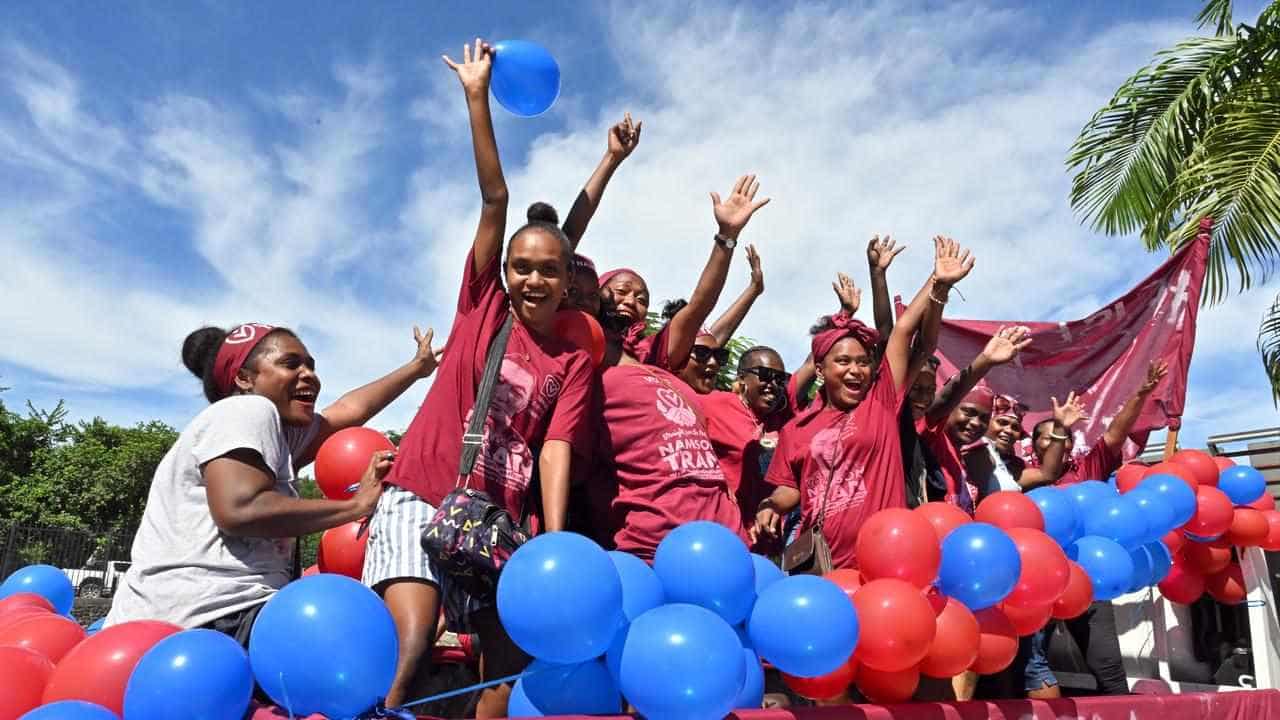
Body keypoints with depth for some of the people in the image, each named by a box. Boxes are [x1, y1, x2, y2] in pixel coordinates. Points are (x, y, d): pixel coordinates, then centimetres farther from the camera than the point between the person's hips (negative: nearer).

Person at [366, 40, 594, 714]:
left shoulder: (573, 362, 8)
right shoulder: (482, 304, 6)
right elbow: (494, 201, 1)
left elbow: (555, 451, -3)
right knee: (412, 646, -21)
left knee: (512, 662, -2)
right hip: (419, 497, -2)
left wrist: (555, 545, -16)